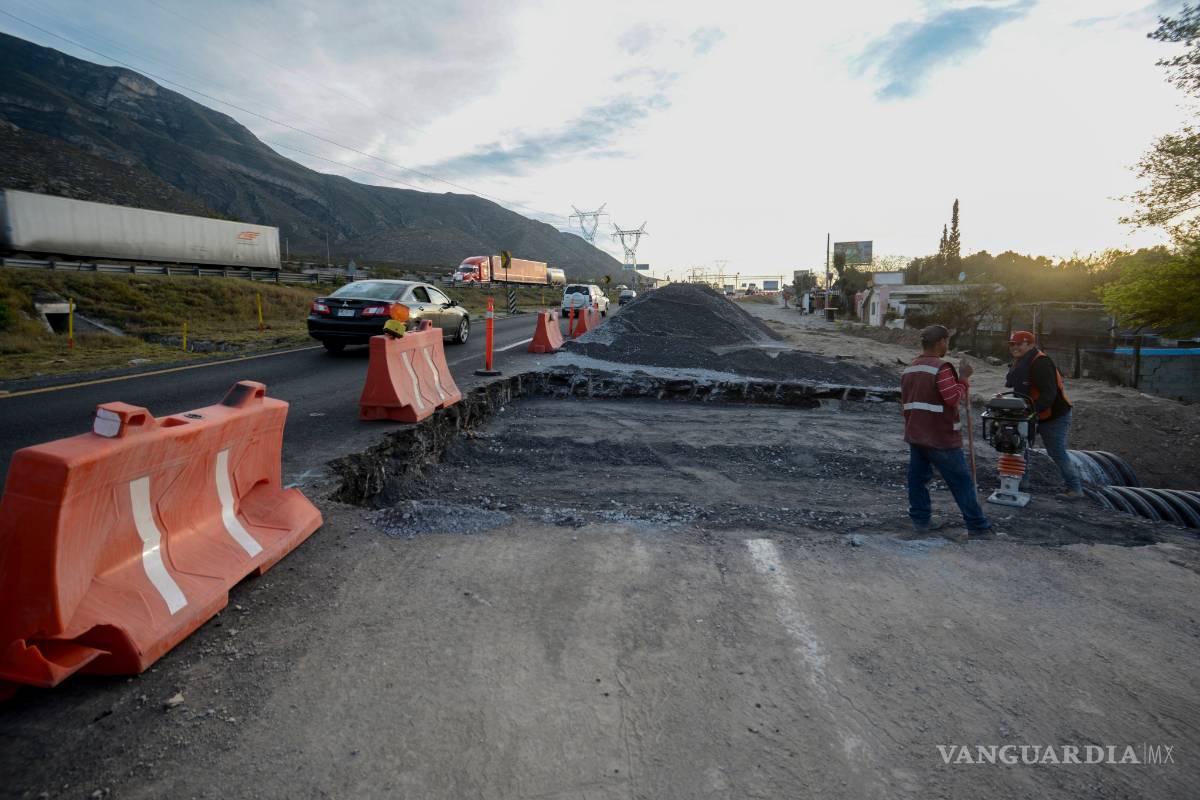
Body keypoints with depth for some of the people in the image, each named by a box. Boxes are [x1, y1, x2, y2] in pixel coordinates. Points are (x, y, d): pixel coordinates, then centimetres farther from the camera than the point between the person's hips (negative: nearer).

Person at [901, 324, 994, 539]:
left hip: (915, 435, 7)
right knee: (962, 481, 2)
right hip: (941, 438, -7)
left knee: (918, 477, 12)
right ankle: (978, 526, 9)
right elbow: (953, 398, -21)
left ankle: (920, 519, 16)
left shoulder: (908, 369, 10)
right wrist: (963, 378, -9)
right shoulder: (941, 367, -16)